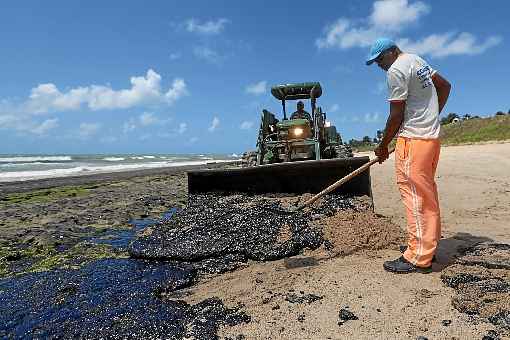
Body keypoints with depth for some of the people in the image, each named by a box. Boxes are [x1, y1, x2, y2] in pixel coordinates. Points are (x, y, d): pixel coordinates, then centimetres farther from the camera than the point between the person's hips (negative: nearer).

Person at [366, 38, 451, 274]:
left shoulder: (396, 70, -11)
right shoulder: (417, 60, 18)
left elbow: (396, 115, -13)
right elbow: (445, 86, 24)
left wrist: (383, 146, -4)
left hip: (413, 138, -10)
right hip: (432, 135, 10)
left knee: (414, 193, -10)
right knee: (427, 192, 14)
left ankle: (419, 258, -6)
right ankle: (429, 244, 24)